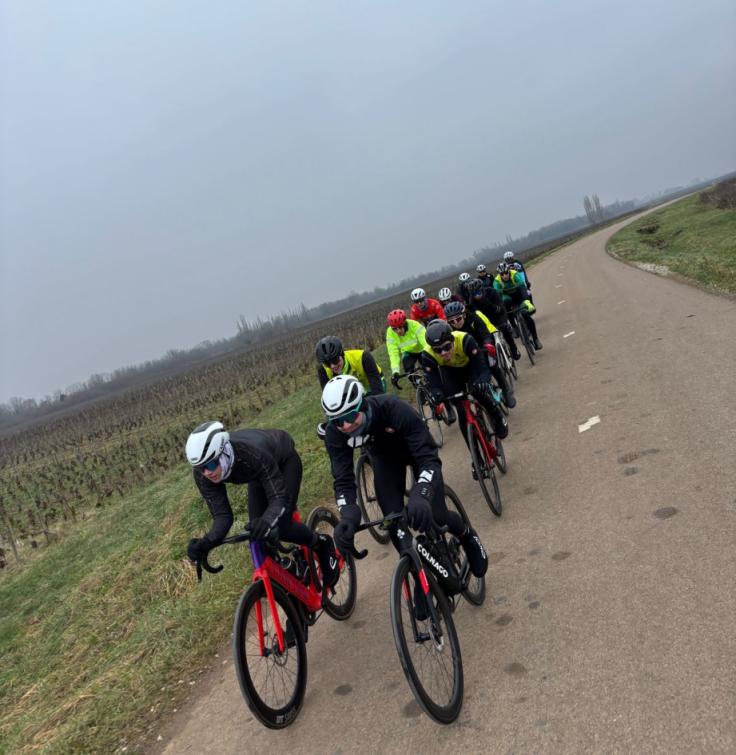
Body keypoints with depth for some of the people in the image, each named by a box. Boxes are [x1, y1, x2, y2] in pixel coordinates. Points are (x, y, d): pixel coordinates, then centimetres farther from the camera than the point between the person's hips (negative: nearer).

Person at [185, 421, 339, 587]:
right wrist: (206, 542, -46)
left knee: (282, 527, -16)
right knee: (257, 529, -7)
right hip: (257, 472, 5)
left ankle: (322, 544, 12)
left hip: (284, 460, -5)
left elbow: (278, 498, -41)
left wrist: (266, 521, -62)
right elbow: (222, 514, -27)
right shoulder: (202, 473, -30)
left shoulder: (253, 454, -44)